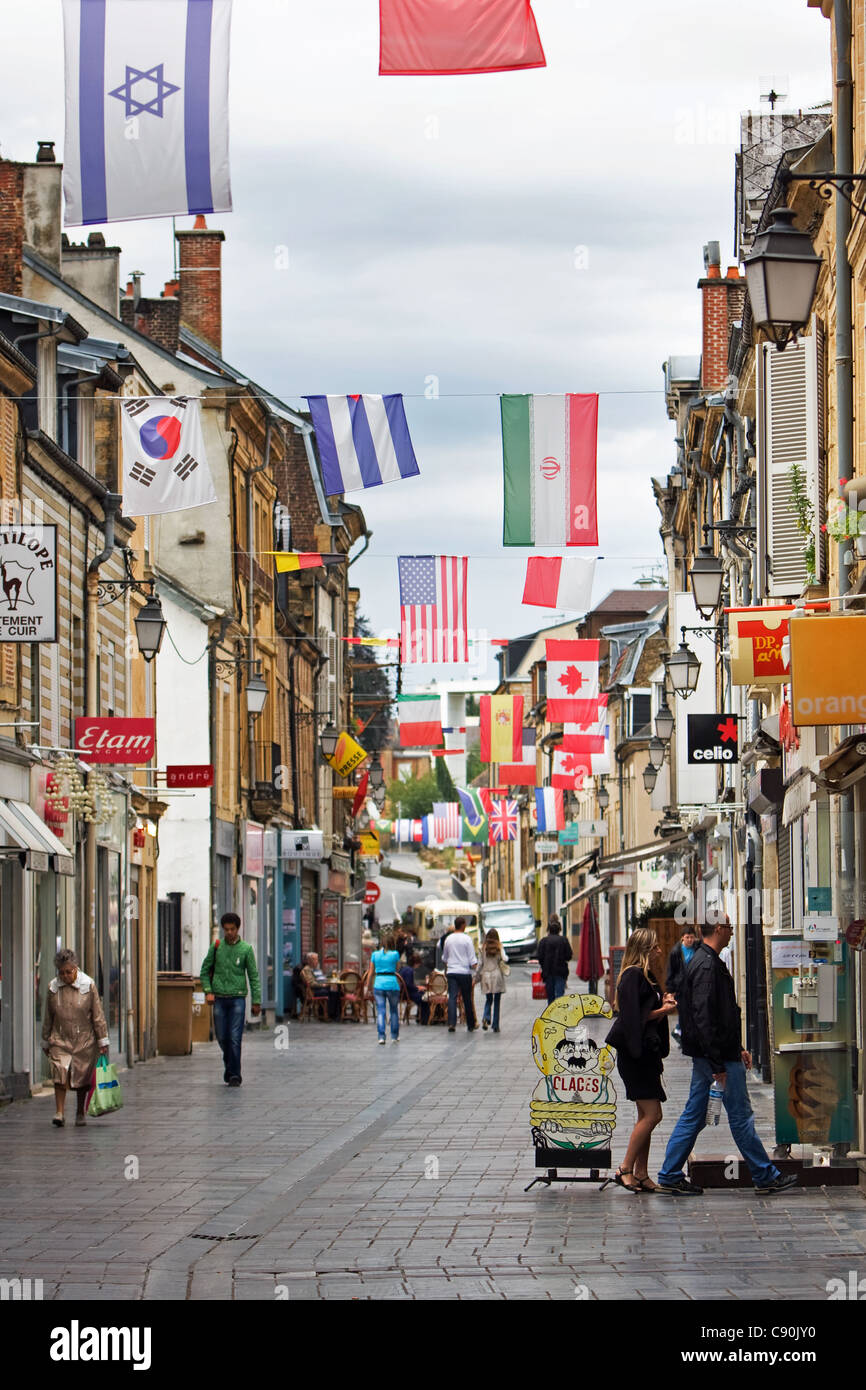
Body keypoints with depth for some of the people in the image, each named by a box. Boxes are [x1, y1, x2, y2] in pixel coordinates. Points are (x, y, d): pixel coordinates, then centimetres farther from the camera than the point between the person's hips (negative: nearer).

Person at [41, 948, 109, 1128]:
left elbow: (98, 1016, -1)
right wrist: (46, 1042, 14)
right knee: (60, 1075, -14)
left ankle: (80, 1113, 20)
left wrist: (103, 1041, -2)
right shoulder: (53, 988, 1)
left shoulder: (88, 985, -5)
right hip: (60, 1040, 1)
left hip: (84, 1040, -1)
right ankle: (59, 1113, -12)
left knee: (82, 1078, 5)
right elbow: (48, 1018, 10)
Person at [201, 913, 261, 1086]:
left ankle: (234, 1074, -7)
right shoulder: (216, 947, 6)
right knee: (222, 1037, 6)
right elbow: (205, 970, 11)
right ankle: (229, 1066, 26)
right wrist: (208, 991, -3)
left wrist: (256, 1001, -2)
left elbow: (253, 976, 3)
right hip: (219, 999, 2)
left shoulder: (246, 949, 1)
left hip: (237, 998, -2)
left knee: (235, 1038, -9)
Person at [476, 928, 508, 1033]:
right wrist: (505, 959, 9)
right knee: (497, 1001, 6)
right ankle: (495, 1025, 5)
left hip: (486, 976, 1)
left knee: (488, 1000, 12)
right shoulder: (499, 947, -3)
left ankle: (486, 1017, -15)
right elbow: (504, 959, -15)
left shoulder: (483, 948, 1)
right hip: (497, 975, -1)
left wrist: (477, 977, 10)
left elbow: (480, 963, 2)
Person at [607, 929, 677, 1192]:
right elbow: (633, 1017, -20)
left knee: (646, 1116, 9)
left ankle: (641, 1174, 11)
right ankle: (625, 1169, -8)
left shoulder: (647, 976, 17)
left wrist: (663, 1005, 4)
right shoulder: (633, 976, -13)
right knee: (652, 1113, -12)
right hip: (634, 1054, -10)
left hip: (646, 1054, 10)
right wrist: (661, 1011, -14)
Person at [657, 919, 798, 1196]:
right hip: (718, 1055, -10)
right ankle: (765, 1177, 9)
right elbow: (703, 1018, -24)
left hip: (706, 1056, 10)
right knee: (741, 1116, 0)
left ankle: (670, 1176, 11)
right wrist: (718, 1065, -23)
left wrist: (738, 1048, 25)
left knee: (693, 1116, 11)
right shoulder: (707, 966, -19)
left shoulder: (702, 962, 15)